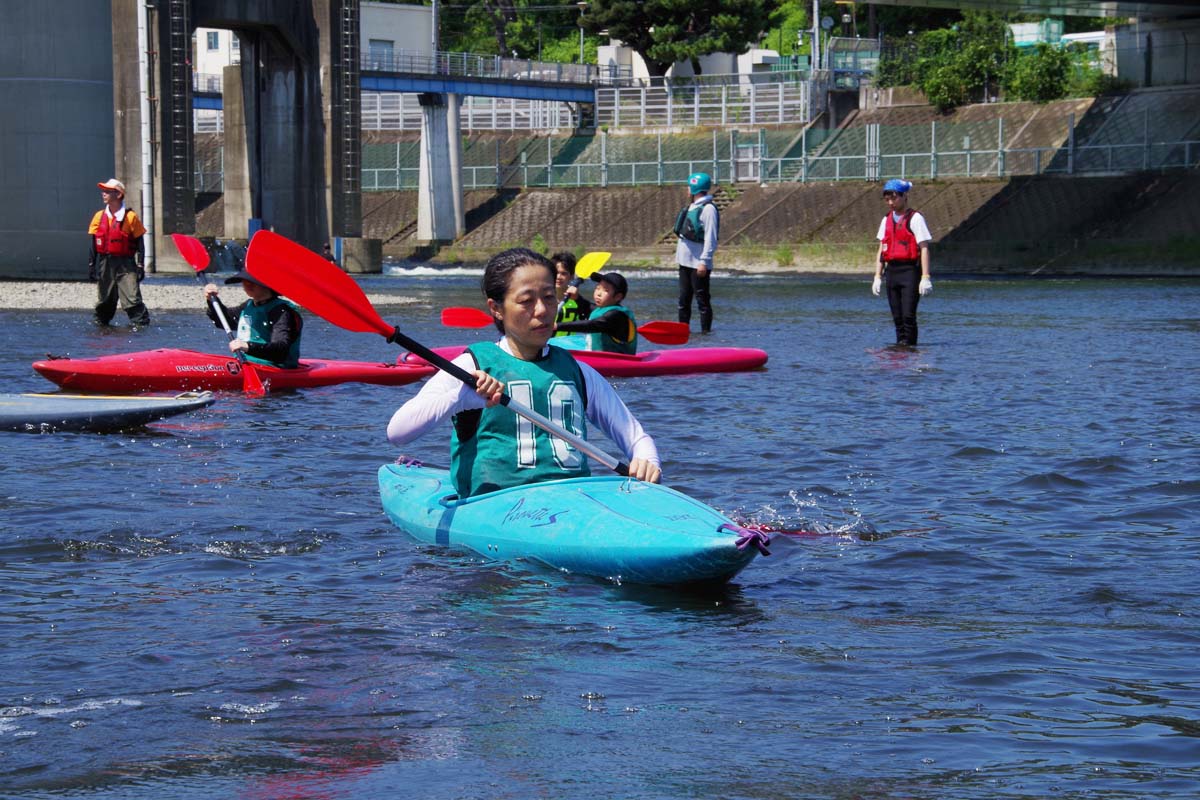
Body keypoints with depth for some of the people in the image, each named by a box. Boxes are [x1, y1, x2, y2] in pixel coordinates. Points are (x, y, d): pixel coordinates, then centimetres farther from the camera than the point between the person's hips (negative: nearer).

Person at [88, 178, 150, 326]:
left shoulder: (130, 217, -4)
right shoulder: (99, 217, 7)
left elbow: (139, 244, 0)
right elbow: (93, 244, 12)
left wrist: (140, 266, -5)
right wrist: (91, 265, 8)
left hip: (125, 264, -4)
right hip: (105, 263, 4)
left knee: (132, 298, -14)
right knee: (104, 299, 14)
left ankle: (141, 322, -13)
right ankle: (101, 322, 30)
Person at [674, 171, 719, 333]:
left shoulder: (708, 209, -12)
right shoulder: (691, 207, 16)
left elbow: (711, 238, -18)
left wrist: (704, 262, -22)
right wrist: (679, 256, 19)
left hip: (698, 264, -9)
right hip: (685, 262, 9)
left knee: (702, 300, -5)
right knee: (683, 299, 11)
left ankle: (706, 332, -1)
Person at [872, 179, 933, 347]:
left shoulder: (915, 218, -5)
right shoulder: (886, 220, 15)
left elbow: (924, 249, -9)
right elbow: (881, 250, 18)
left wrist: (925, 277, -15)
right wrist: (877, 277, 12)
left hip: (909, 270, -6)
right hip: (891, 271, 6)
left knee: (908, 315, -12)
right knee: (897, 316, 8)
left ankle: (909, 344, -9)